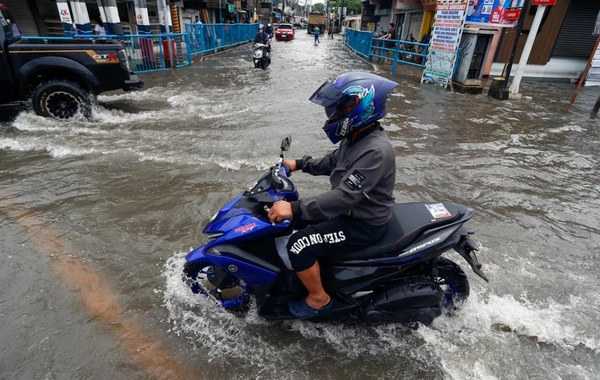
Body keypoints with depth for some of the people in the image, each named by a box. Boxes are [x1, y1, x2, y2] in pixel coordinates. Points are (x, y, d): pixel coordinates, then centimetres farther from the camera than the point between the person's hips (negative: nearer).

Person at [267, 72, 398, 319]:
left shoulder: (376, 151, -30)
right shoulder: (357, 135, 0)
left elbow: (345, 196, -36)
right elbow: (334, 161, 18)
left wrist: (295, 208, -38)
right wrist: (300, 164, 14)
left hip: (363, 223, -10)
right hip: (351, 208, 10)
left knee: (299, 245, -16)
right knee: (301, 219, 17)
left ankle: (318, 299, 9)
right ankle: (308, 270, 36)